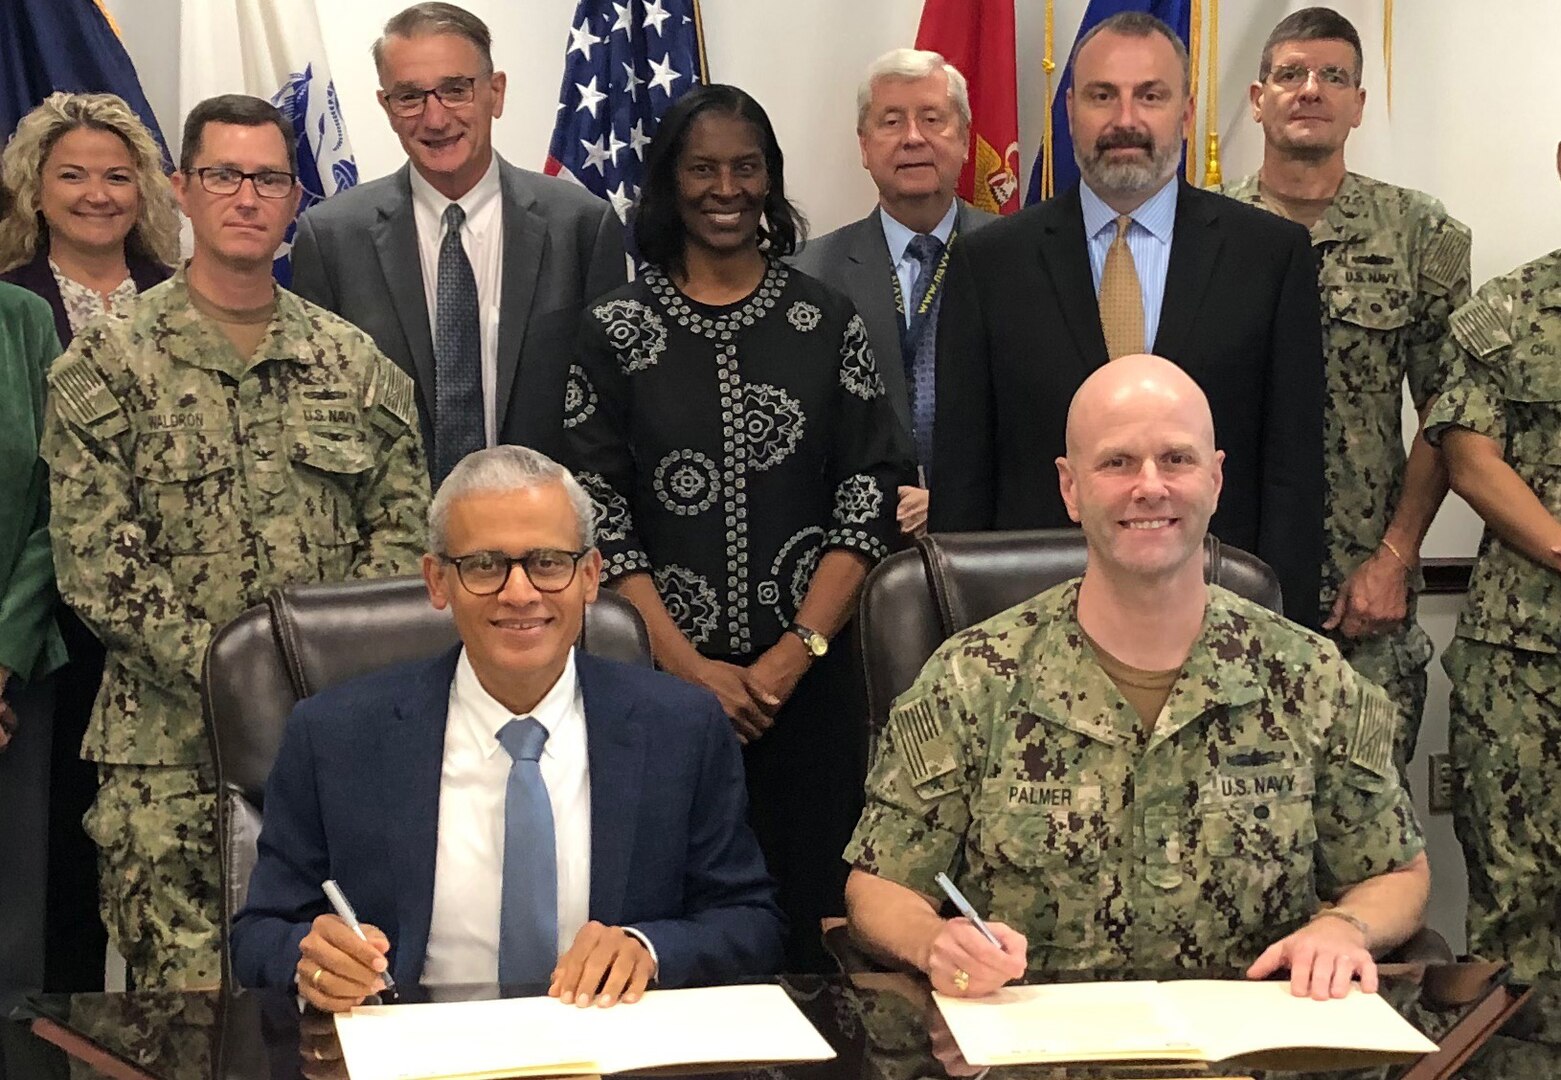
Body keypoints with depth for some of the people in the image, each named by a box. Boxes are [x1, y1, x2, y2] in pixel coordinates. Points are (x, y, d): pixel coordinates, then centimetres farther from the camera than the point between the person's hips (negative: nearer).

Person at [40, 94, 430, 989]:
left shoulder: (354, 360, 11)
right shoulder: (107, 368, 0)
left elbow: (404, 519, 9)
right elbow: (95, 562, -7)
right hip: (170, 752, -3)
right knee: (188, 995, -3)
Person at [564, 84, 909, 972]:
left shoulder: (828, 322, 7)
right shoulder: (619, 328, 4)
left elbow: (871, 499, 3)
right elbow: (598, 512, 0)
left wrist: (796, 652, -8)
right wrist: (688, 664, -9)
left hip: (809, 677, 1)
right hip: (666, 674, -1)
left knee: (812, 915, 0)